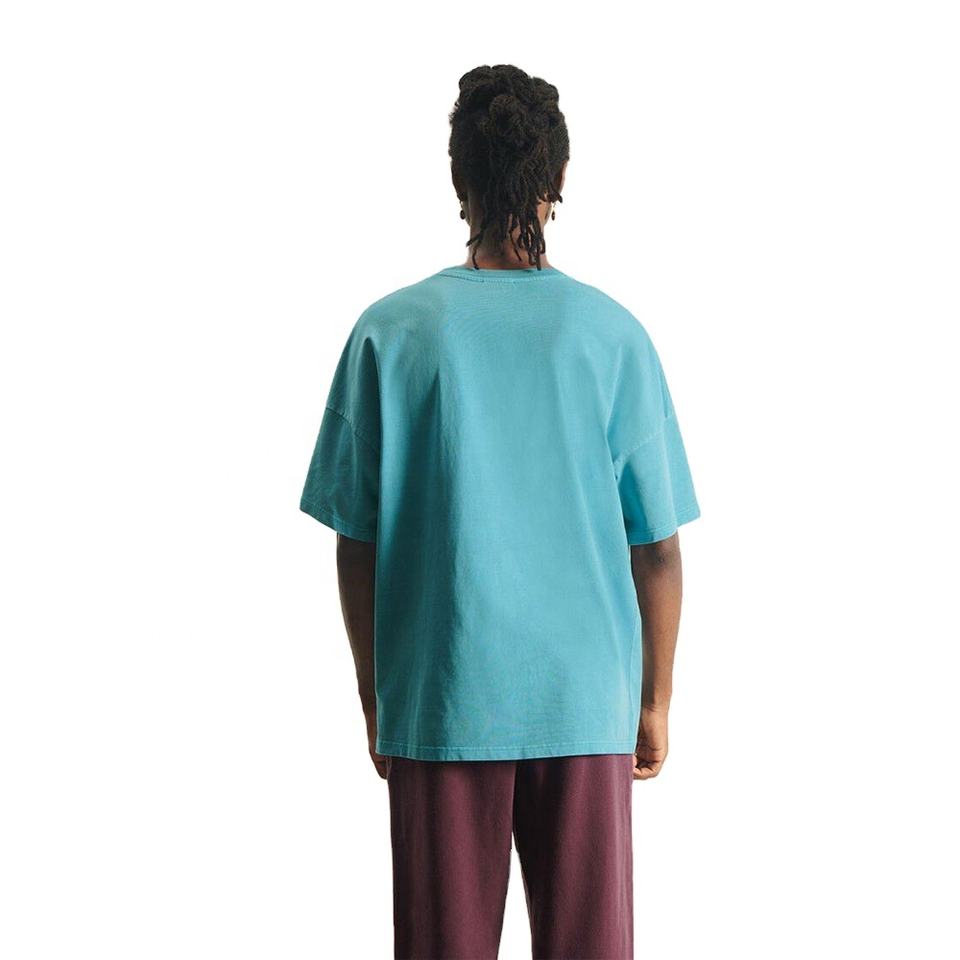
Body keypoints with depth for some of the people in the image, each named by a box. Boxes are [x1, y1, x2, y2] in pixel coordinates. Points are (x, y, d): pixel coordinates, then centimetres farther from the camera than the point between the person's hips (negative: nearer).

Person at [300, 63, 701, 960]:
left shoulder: (390, 332, -4)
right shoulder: (613, 333, -3)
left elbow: (358, 543, -1)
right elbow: (656, 548, -1)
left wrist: (373, 699, 11)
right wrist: (656, 700, 11)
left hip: (440, 708, 0)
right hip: (587, 707, 0)